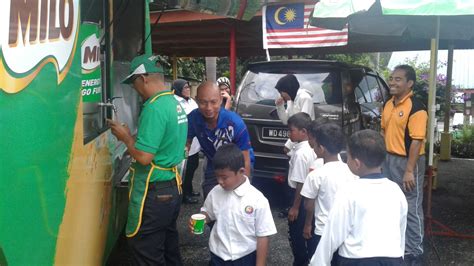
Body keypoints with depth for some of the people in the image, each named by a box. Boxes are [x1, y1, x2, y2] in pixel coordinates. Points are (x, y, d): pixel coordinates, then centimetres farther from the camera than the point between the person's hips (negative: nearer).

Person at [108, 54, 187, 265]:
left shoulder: (154, 107, -20)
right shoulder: (175, 103, 9)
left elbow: (144, 157, -22)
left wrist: (125, 137, -6)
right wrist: (132, 137, 14)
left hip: (153, 193, -9)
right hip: (172, 188, 9)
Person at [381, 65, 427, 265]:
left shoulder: (416, 108, -17)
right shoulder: (388, 104, 8)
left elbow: (416, 141, -20)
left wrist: (409, 170, -22)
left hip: (407, 161, -8)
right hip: (388, 159, 8)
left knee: (411, 208, 2)